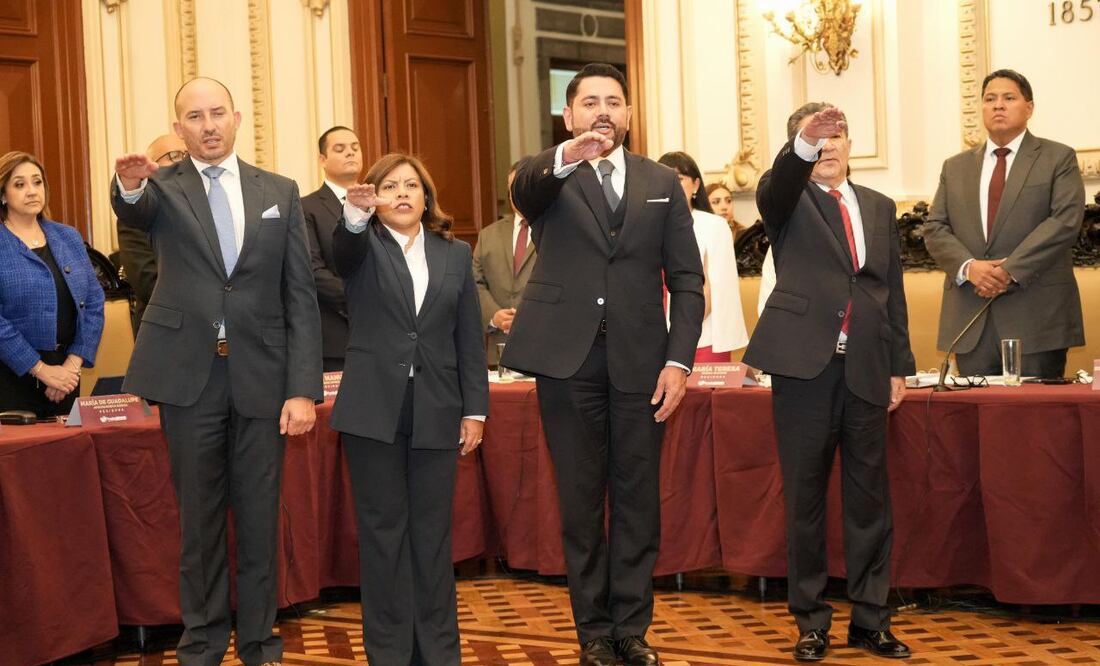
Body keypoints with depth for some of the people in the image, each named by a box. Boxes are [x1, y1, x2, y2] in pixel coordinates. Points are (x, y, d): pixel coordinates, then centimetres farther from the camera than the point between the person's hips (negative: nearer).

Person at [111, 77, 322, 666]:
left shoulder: (279, 192, 7)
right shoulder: (163, 187, 4)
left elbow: (301, 297, 4)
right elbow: (133, 211, -22)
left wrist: (303, 389, -4)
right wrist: (130, 185, -47)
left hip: (262, 377, 1)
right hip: (188, 377, -1)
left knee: (259, 518, 8)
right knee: (199, 518, 8)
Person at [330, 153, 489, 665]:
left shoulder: (455, 254, 10)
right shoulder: (362, 247, 5)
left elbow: (469, 338, 8)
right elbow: (344, 250, -22)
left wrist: (475, 409, 2)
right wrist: (355, 215, -44)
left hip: (436, 412, 2)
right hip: (374, 410, -1)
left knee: (432, 532, 6)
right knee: (383, 530, 3)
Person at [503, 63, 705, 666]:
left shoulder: (662, 184, 10)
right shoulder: (548, 179, 4)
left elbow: (686, 280, 7)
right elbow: (524, 190, -22)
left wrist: (679, 361, -4)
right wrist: (568, 157, -43)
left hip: (639, 360, 2)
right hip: (568, 359, -1)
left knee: (638, 500, 6)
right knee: (580, 501, 6)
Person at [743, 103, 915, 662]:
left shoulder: (879, 207, 15)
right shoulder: (788, 201, 4)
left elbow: (892, 290, 15)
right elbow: (772, 189, -22)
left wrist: (900, 365, 10)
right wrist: (802, 145, -41)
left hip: (866, 371, 3)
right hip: (804, 365, -3)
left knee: (869, 498, 7)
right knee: (804, 498, 4)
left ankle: (870, 620, 18)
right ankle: (811, 621, 14)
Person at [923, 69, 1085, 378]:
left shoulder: (1058, 159, 5)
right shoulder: (955, 167, 17)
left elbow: (1066, 221, -8)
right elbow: (935, 228, 9)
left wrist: (1010, 271, -16)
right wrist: (968, 266, -11)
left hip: (1037, 317, -3)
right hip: (971, 320, 3)